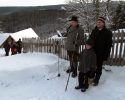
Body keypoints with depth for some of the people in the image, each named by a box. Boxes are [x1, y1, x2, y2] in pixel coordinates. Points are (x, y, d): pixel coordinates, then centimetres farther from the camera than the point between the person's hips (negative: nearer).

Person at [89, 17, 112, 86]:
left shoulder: (108, 33, -8)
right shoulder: (94, 31, 6)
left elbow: (109, 45, -8)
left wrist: (106, 55, -14)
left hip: (100, 54, -4)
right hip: (92, 53, 4)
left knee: (99, 67, 9)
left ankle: (96, 80, 25)